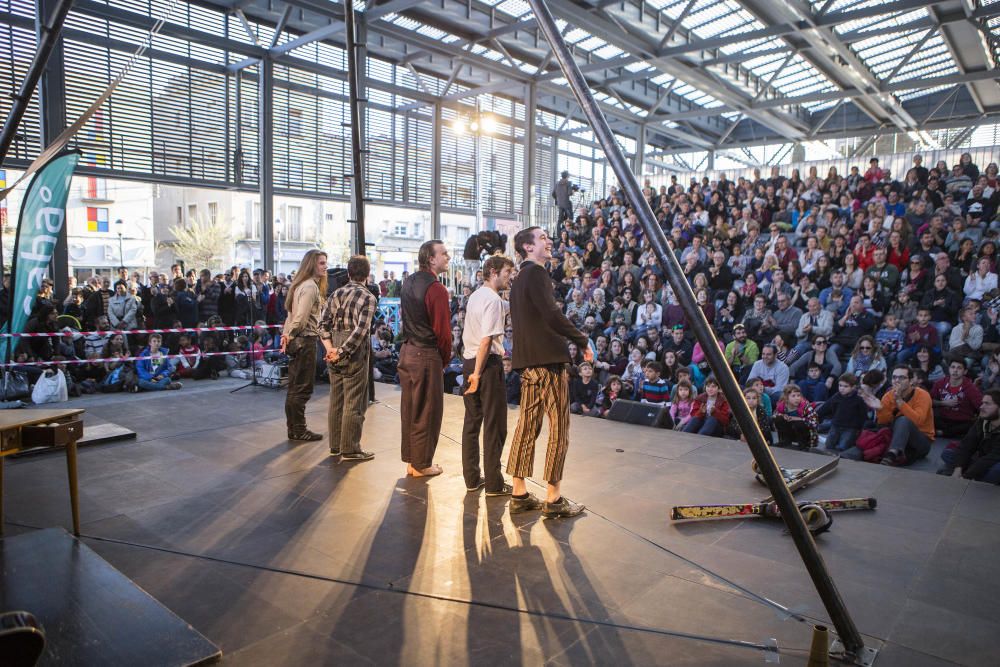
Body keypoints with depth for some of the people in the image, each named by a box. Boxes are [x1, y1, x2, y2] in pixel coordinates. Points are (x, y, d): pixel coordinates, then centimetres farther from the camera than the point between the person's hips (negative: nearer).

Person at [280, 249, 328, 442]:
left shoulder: (302, 284, 16)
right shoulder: (310, 286, -15)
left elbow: (293, 313, 15)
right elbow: (301, 316, -21)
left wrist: (287, 334, 13)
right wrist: (290, 335, -14)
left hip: (297, 340, 10)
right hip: (305, 340, -10)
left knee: (295, 387, 14)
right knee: (303, 387, -2)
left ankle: (293, 428, 22)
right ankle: (299, 430, 6)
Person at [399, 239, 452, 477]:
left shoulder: (408, 282, 9)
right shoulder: (436, 288, -18)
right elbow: (442, 330, -17)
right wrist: (446, 358, -3)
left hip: (407, 351, 9)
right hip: (427, 355, -8)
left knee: (409, 408, 15)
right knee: (427, 411, 3)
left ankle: (410, 460, 26)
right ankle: (422, 464, 13)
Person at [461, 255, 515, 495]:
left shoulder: (475, 296, 14)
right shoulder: (493, 300, -14)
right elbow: (487, 339, -20)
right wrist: (478, 372, -19)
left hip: (468, 360, 9)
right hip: (487, 363, -9)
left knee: (472, 421, 13)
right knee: (494, 424, 0)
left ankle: (472, 478, 21)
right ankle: (494, 484, 7)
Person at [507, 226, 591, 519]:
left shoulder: (519, 278, 19)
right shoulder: (537, 273, -10)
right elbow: (552, 314, -21)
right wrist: (583, 341, -11)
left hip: (528, 361, 10)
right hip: (548, 359, -9)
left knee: (527, 424, 11)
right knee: (559, 428, -2)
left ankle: (519, 494, 17)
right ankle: (553, 499, 3)